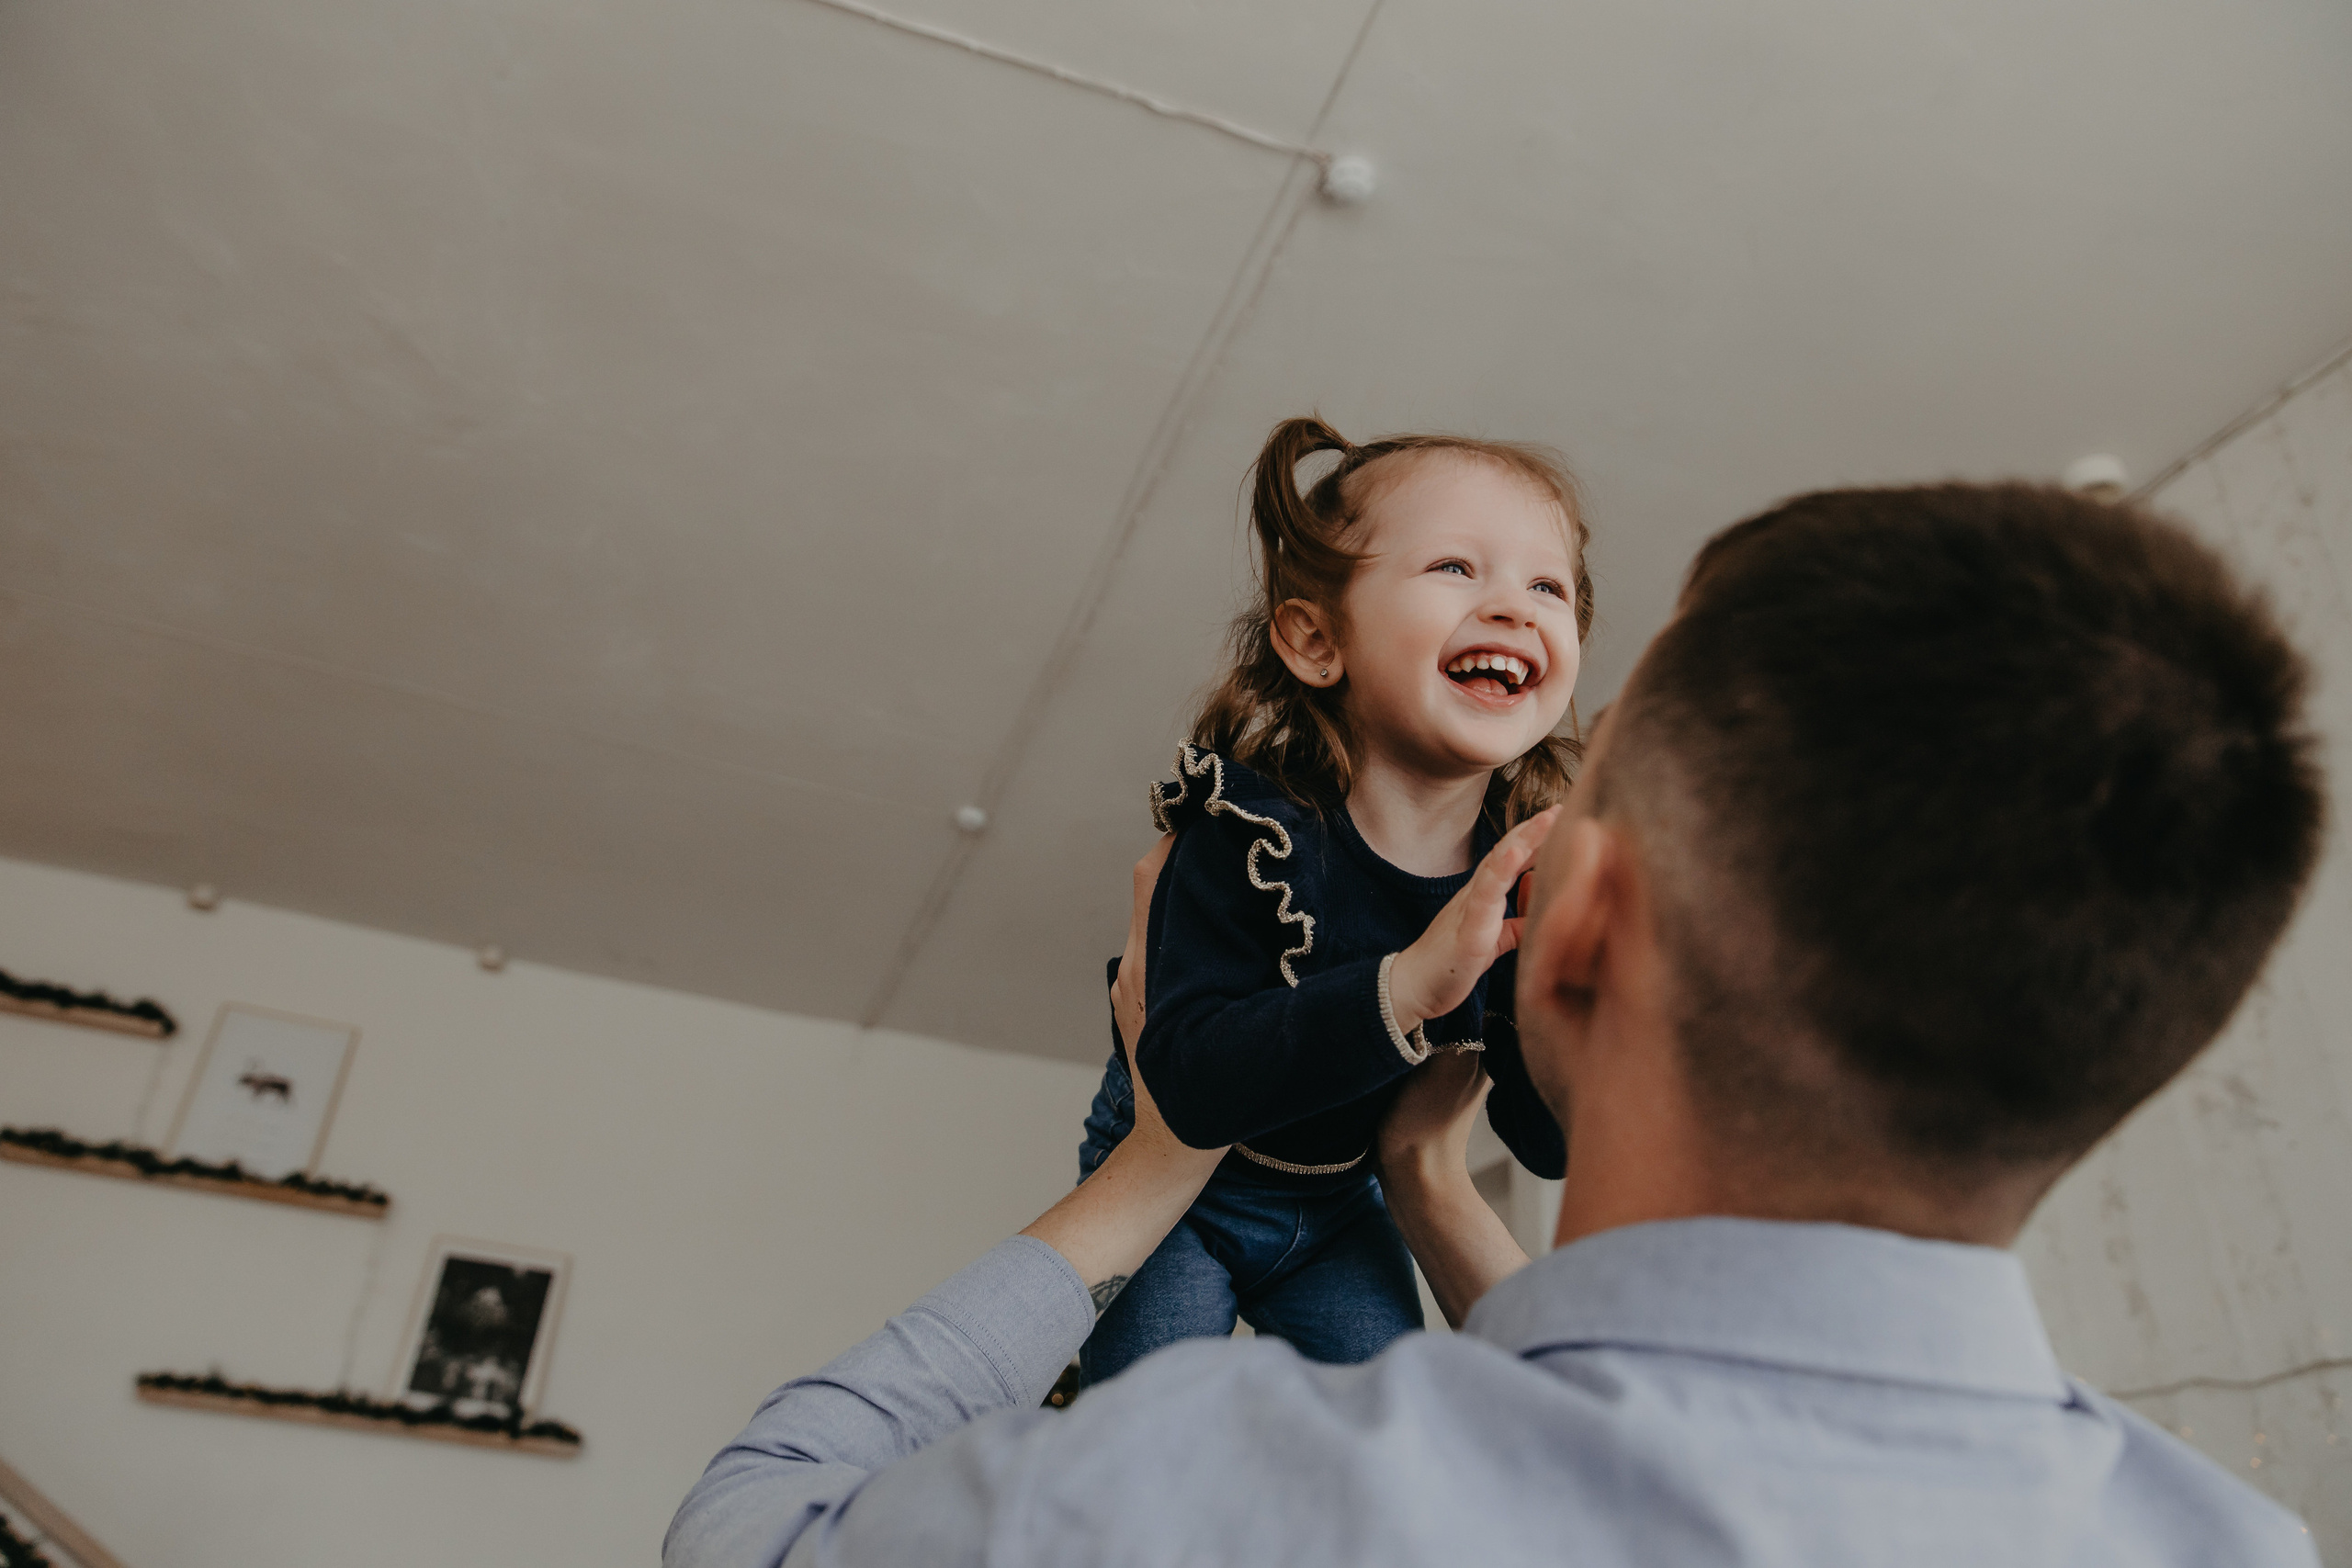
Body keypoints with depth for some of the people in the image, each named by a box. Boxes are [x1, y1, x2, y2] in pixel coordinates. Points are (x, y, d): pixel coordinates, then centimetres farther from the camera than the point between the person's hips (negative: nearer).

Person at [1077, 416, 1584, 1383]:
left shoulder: (1533, 868, -17)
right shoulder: (1252, 828, -31)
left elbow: (1550, 1145, -12)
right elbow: (1190, 1084, -40)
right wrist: (1411, 983, -50)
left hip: (1336, 1209, 5)